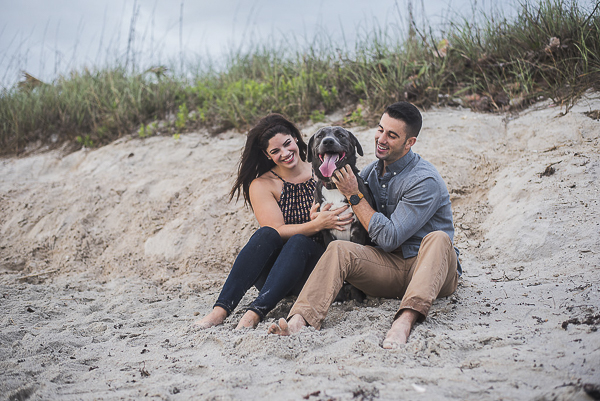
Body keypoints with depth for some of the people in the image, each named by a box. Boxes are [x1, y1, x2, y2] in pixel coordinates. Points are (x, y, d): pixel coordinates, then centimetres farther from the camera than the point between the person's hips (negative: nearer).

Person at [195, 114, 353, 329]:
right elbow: (277, 231, -10)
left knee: (298, 241, -33)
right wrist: (317, 225, -25)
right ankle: (221, 309, -39)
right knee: (266, 234, -31)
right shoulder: (262, 185, 2)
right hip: (273, 269, 0)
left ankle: (255, 312, -46)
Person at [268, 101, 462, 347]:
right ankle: (299, 320, -40)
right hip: (392, 268, 5)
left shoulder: (426, 181, -15)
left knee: (438, 239, -37)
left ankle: (406, 320, -59)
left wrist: (354, 196, -14)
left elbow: (389, 238, -19)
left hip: (431, 270, -5)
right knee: (339, 249, -20)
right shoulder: (373, 171, 9)